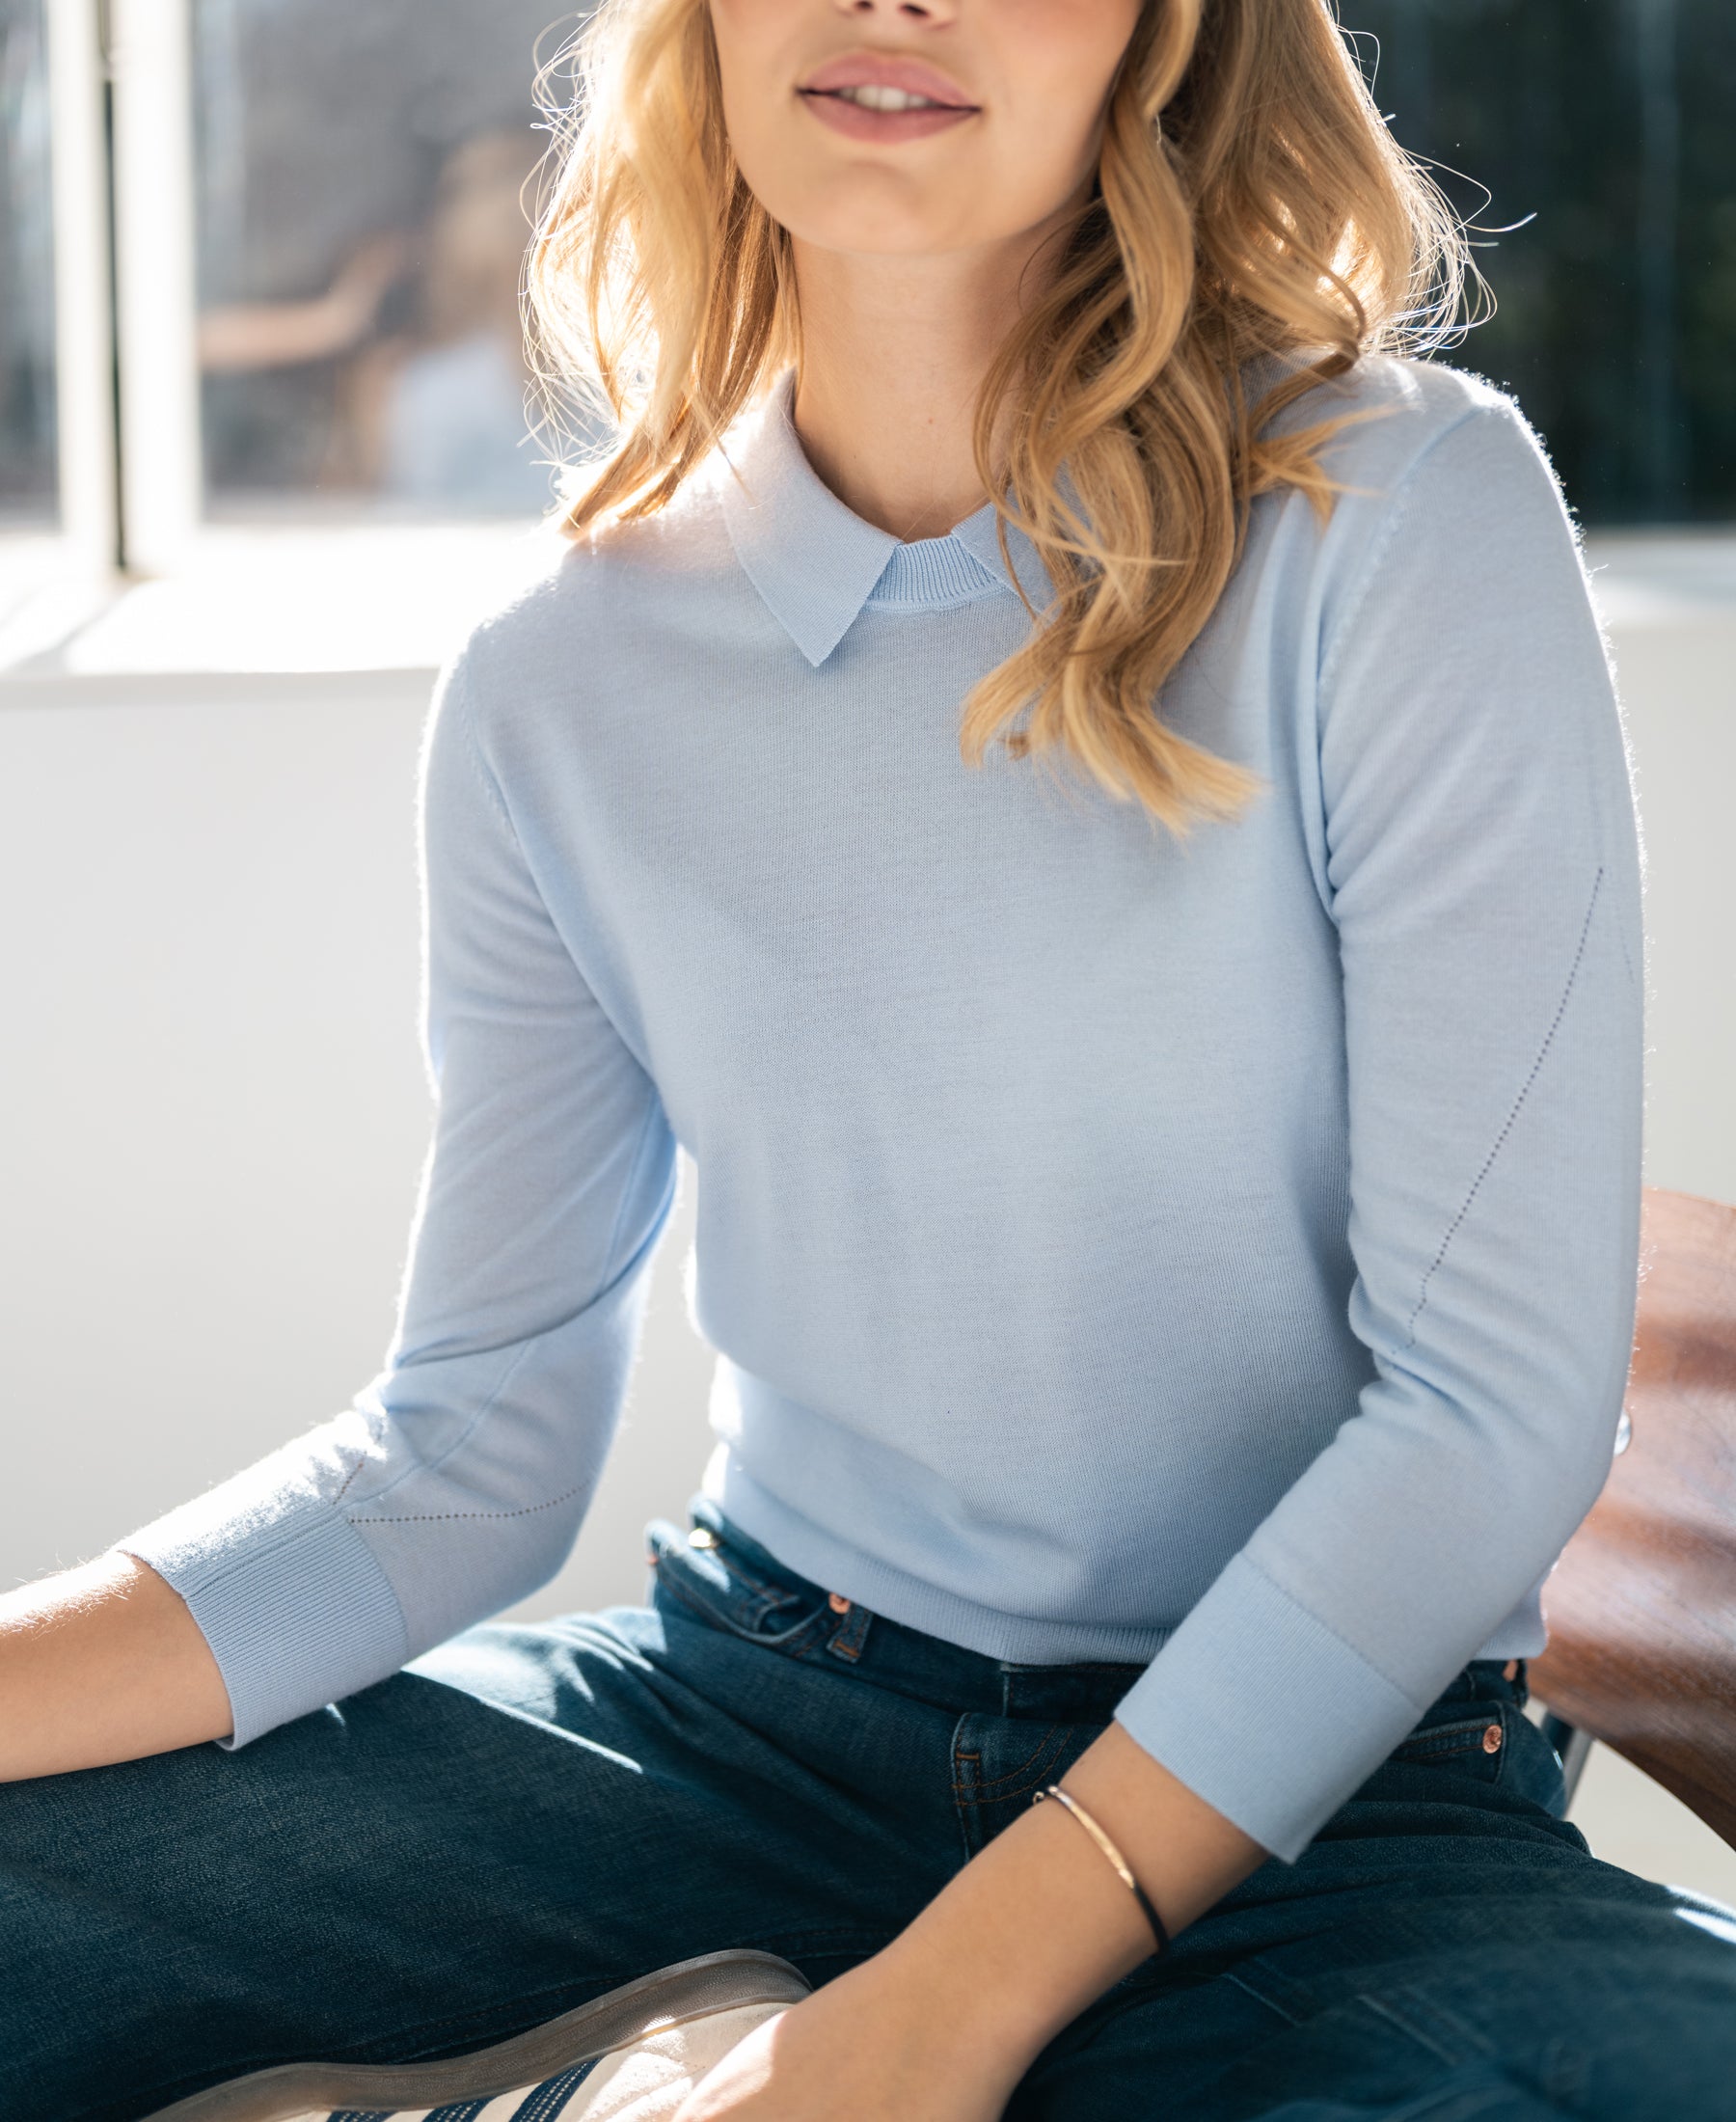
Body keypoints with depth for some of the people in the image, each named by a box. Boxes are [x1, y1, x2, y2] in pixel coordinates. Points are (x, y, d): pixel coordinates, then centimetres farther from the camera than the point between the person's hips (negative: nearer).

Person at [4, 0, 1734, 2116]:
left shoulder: (1409, 522, -13)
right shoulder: (556, 693, -1)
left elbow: (1497, 1392, -15)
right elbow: (466, 1448, 2)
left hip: (1315, 1771, -2)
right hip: (745, 1697, 3)